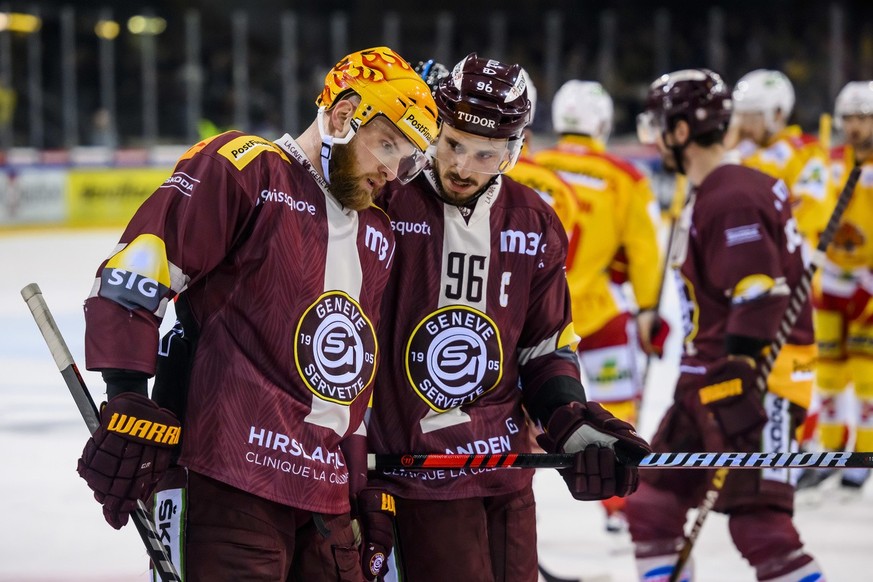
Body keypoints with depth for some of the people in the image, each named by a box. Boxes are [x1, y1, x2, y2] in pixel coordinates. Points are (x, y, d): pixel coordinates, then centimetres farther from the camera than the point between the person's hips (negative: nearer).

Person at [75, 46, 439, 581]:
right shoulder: (243, 169, -4)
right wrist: (131, 407, -19)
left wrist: (372, 487, 24)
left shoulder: (377, 237, 21)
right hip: (228, 481, -8)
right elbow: (131, 276, -12)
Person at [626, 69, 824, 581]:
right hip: (706, 380, 11)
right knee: (653, 506, 13)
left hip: (755, 382, -11)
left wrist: (734, 385, -28)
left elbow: (761, 300, -25)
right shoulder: (708, 194, 15)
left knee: (759, 523, -15)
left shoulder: (734, 199, -18)